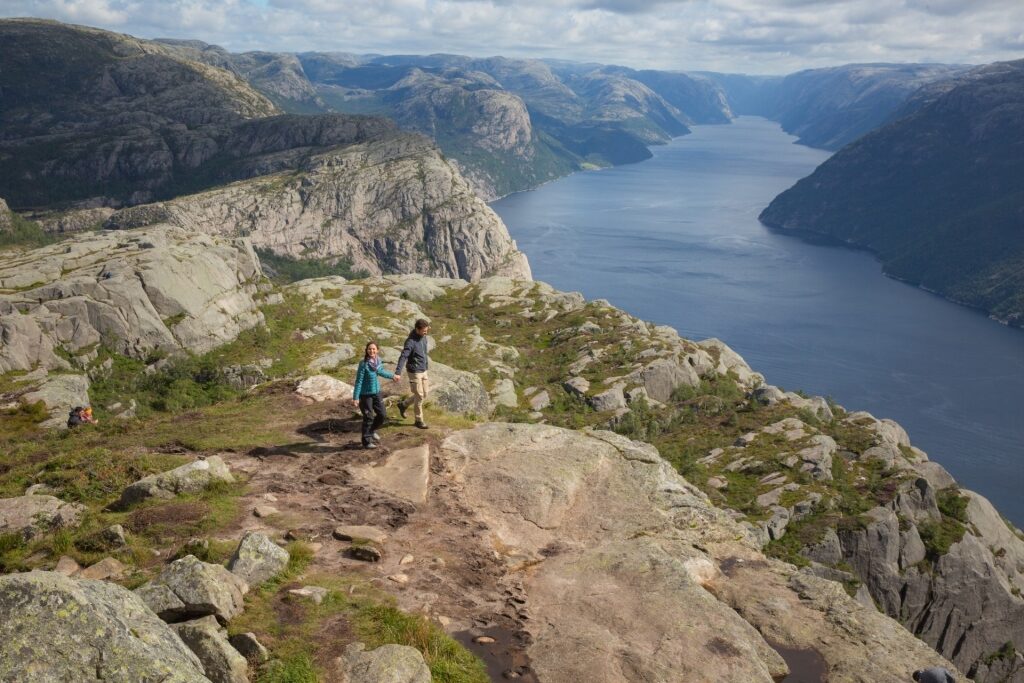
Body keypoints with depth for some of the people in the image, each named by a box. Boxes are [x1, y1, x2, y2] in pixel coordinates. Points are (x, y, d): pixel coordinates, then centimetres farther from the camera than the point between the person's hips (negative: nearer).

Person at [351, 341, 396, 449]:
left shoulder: (378, 360, -4)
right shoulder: (363, 364, -21)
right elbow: (359, 381, -18)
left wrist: (392, 376, 28)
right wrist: (355, 397, -18)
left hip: (376, 392, 6)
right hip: (365, 394, -6)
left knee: (381, 414, 11)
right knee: (368, 417, -1)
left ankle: (372, 431, 37)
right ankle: (366, 441, 13)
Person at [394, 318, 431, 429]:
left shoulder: (423, 337, 2)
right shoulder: (411, 341, -22)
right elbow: (403, 357, -31)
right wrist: (398, 372, -41)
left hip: (424, 371, 8)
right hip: (415, 372, -8)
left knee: (424, 395, 14)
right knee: (419, 396, 0)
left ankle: (403, 404, 34)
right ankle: (419, 420, 15)